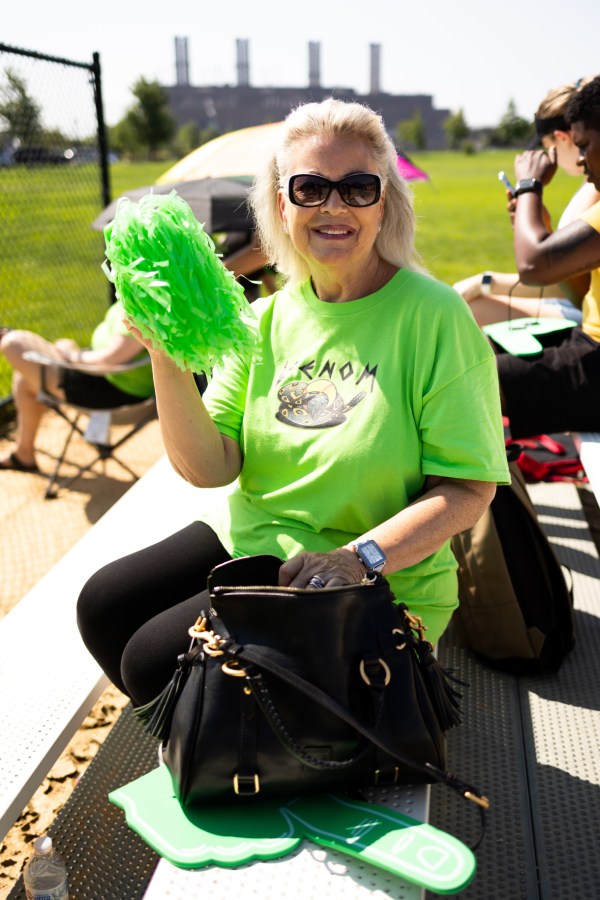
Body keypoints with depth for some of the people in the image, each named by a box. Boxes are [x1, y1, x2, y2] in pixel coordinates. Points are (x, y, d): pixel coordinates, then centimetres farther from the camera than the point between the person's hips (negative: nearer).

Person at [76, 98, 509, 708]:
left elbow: (468, 489, -14)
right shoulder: (267, 317, 2)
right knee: (103, 607, -1)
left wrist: (359, 557, -27)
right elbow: (209, 468, -5)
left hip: (378, 585, -6)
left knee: (155, 660, -16)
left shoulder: (432, 315, -14)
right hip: (250, 536, 6)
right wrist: (167, 354, -18)